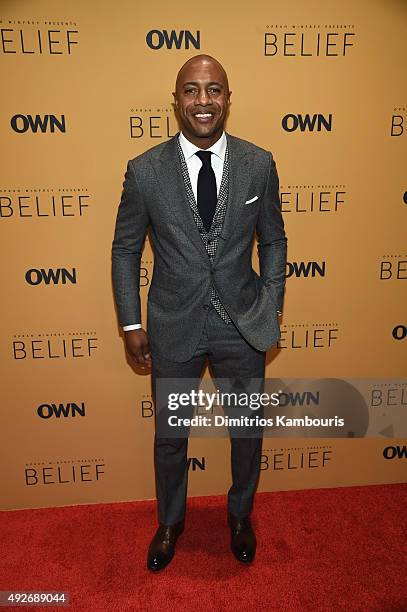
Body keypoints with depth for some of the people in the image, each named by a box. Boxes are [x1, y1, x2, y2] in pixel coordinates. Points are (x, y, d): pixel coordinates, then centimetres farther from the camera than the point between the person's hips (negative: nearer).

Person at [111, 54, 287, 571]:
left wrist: (271, 310, 0)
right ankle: (170, 522, 49)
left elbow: (273, 242, 5)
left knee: (247, 431, 19)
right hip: (173, 329, 0)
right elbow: (125, 250, 0)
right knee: (170, 436, 18)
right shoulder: (144, 170, -8)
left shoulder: (259, 164, -4)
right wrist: (131, 324, -1)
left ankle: (240, 515, 50)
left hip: (243, 326, 1)